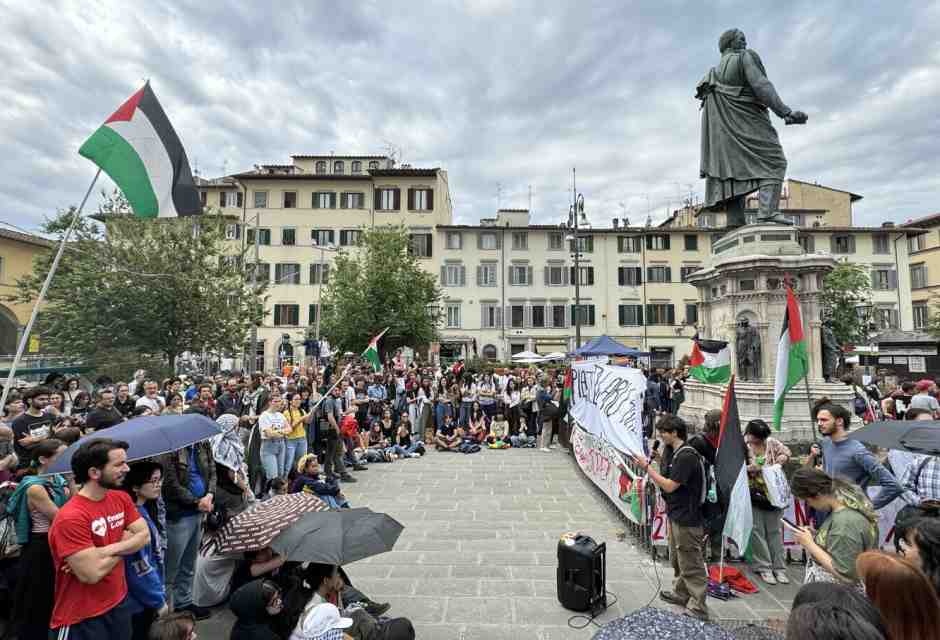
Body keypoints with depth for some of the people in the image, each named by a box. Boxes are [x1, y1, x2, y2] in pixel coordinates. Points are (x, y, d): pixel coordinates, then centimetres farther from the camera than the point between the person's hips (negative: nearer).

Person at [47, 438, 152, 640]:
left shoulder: (121, 498, -2)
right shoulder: (70, 517, -24)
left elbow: (144, 536, -3)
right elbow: (92, 574, -25)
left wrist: (110, 549, -18)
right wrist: (125, 544, -10)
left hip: (120, 603, 6)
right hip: (82, 619, -6)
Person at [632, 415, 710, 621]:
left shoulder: (686, 456, -24)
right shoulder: (674, 452, 5)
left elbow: (669, 486, -24)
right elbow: (666, 479, 9)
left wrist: (647, 467, -19)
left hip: (687, 519, -10)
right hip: (676, 515, 10)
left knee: (691, 564, 2)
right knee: (677, 559, 23)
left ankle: (698, 608, 14)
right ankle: (681, 594, 38)